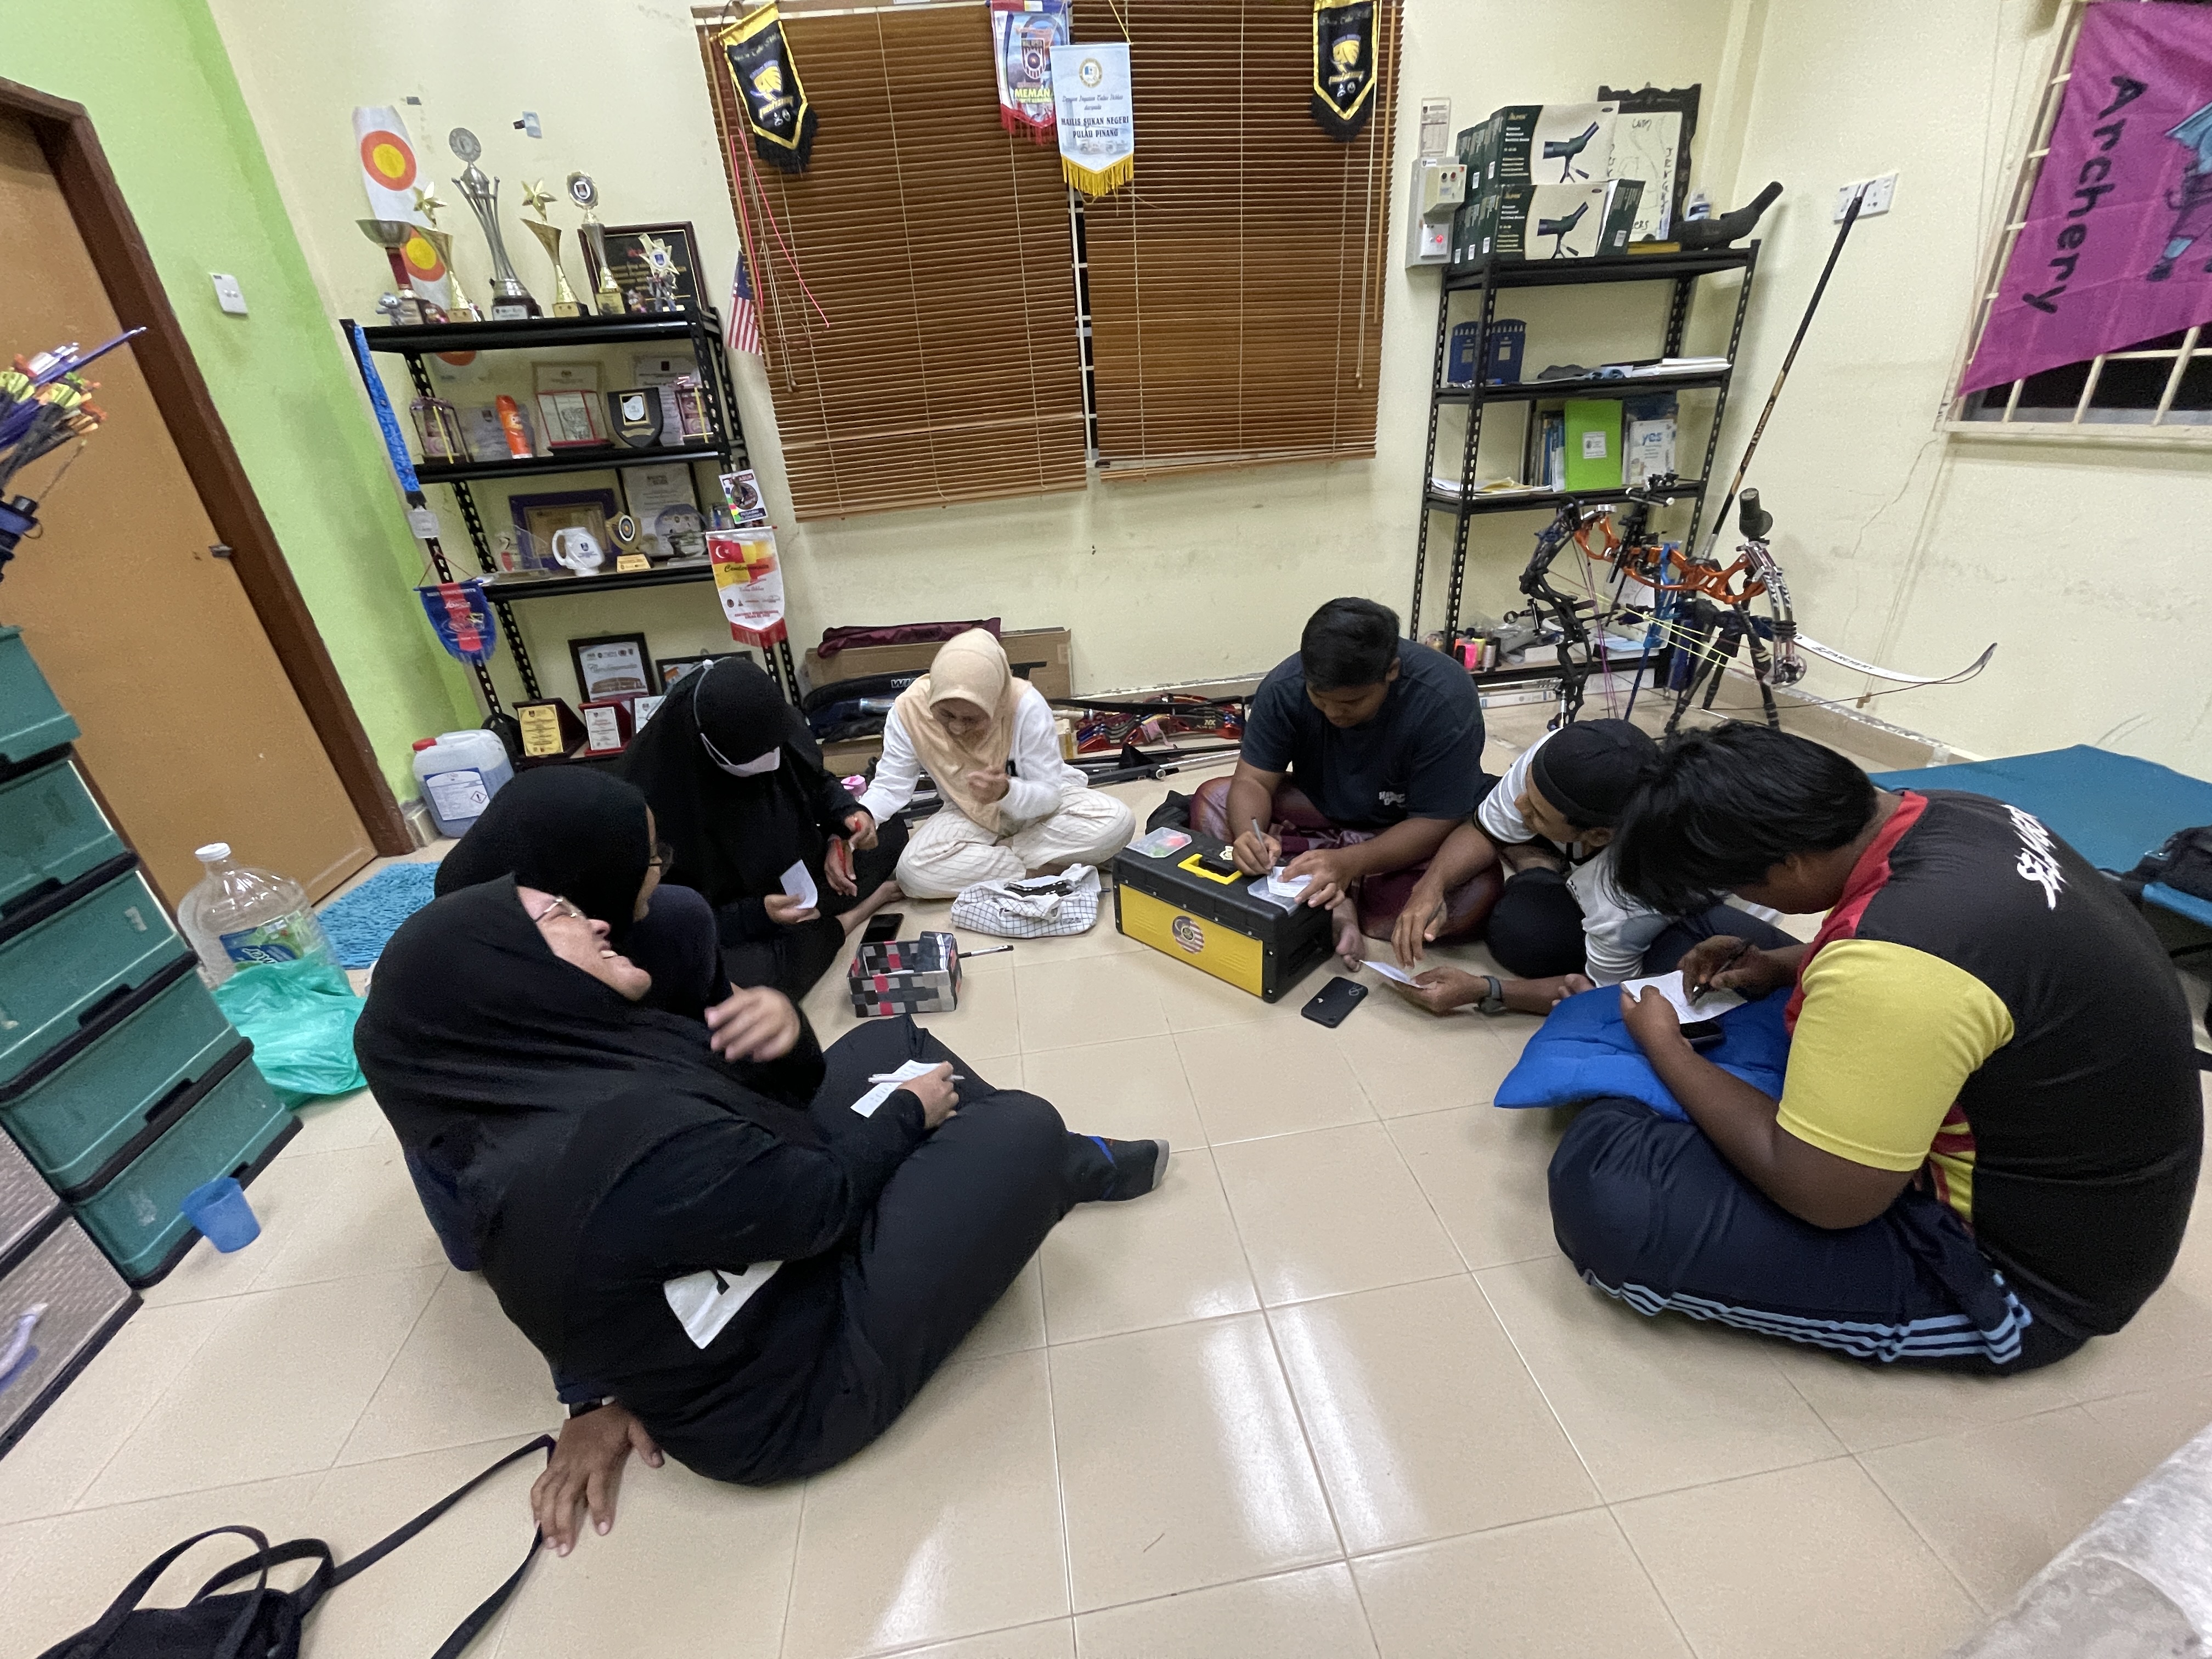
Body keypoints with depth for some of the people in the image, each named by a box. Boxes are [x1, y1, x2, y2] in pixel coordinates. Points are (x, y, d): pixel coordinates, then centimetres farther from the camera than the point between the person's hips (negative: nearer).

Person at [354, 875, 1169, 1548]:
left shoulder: (554, 1066, -4)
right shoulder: (617, 1138, -36)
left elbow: (780, 1095, 1)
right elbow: (824, 1199, -25)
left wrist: (785, 1029, -20)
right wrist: (910, 1110, -7)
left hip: (769, 1257, 9)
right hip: (792, 1388, -9)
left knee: (891, 1040, 10)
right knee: (1024, 1129, -8)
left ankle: (1065, 1165, 22)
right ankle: (1068, 1168, 29)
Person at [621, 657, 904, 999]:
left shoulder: (779, 733, -17)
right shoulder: (655, 793, -30)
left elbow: (817, 783, 5)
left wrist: (849, 815, -17)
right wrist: (758, 914, -33)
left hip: (802, 876, 5)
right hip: (731, 929, -5)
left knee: (892, 833, 6)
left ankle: (811, 919, -5)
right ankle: (841, 922, -10)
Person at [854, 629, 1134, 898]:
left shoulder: (1026, 704, -29)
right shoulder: (909, 710, -22)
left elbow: (1048, 794, -23)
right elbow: (890, 786, -14)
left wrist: (1007, 792, -45)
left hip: (1039, 803, 0)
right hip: (970, 815, 1)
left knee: (1116, 822, -29)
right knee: (914, 870, -29)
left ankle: (979, 857, -16)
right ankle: (1048, 866, -17)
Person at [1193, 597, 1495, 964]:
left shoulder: (1446, 699, -29)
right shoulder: (1285, 686, -21)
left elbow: (1434, 824, -26)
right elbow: (1253, 780, -18)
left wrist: (1348, 863, -43)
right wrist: (1249, 834, -42)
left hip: (1409, 833, -3)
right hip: (1321, 810, 3)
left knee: (1477, 894, -33)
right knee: (1211, 800, -18)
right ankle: (1337, 904, -24)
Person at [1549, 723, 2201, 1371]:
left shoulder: (1894, 963, -35)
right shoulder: (1955, 814, -7)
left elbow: (1821, 1195, -25)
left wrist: (1665, 1047, -14)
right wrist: (1783, 966, 3)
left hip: (2016, 1276, -9)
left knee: (1603, 1181, -24)